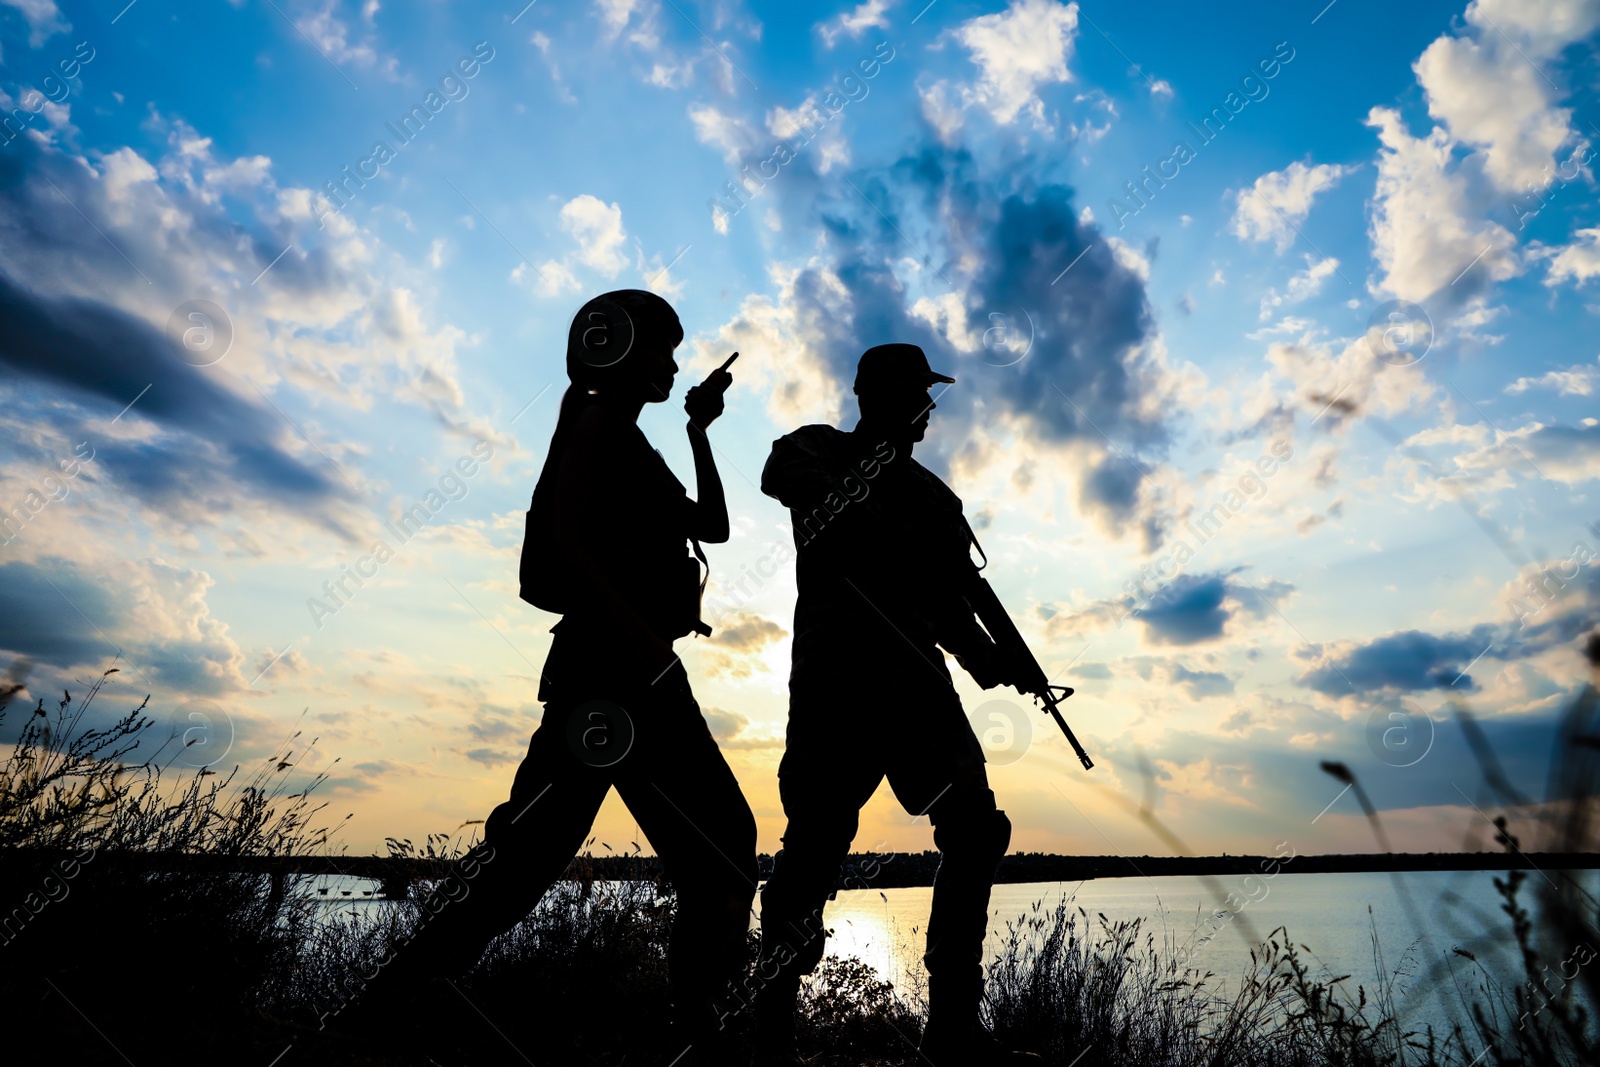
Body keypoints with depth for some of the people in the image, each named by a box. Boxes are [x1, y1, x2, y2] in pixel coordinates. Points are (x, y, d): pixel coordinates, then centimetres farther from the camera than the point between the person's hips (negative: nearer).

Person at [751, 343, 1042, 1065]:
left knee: (975, 829, 1)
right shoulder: (819, 452, 7)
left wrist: (987, 659, 2)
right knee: (819, 838, -8)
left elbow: (946, 601, 20)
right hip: (836, 674, -6)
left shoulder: (932, 495, 22)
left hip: (915, 678, 6)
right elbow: (781, 475, -18)